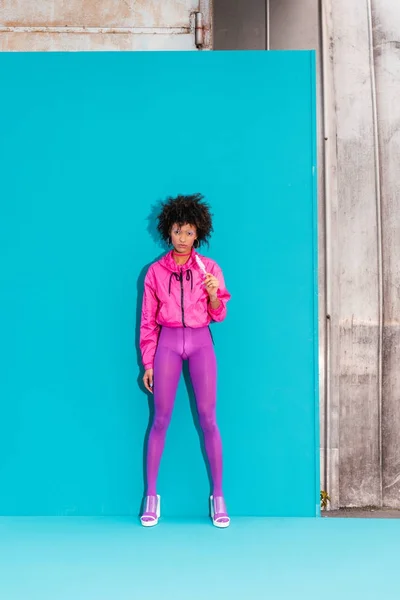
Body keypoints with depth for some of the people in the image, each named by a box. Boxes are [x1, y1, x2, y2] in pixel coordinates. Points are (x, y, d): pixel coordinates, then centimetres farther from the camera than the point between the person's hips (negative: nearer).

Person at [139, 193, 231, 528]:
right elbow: (148, 321, 6)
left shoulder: (209, 268, 7)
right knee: (161, 418, -1)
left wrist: (214, 294, -15)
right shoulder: (156, 271, 6)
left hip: (201, 341, 0)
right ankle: (151, 496, 9)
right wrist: (147, 363, 2)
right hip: (168, 342, 0)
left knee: (208, 418, -2)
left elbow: (218, 315, 7)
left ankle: (218, 496, 8)